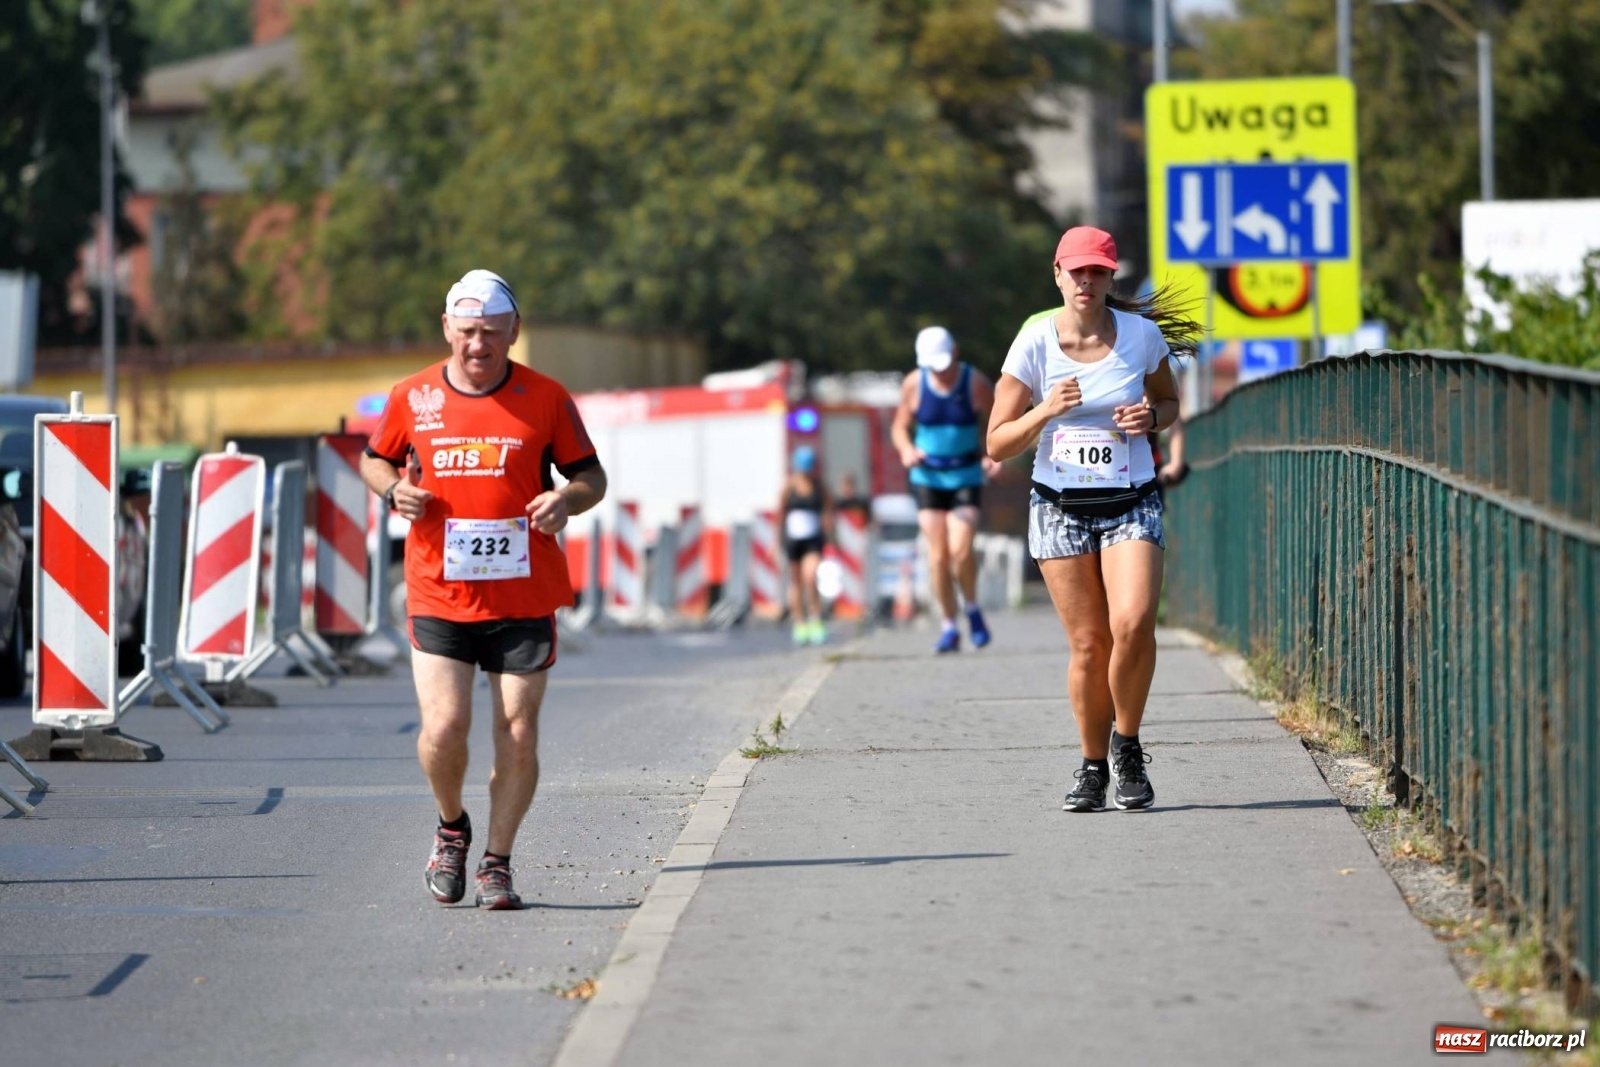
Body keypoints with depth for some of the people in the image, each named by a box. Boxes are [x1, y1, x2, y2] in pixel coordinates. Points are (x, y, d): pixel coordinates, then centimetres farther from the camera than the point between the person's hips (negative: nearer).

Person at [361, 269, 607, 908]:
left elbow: (591, 476, 9)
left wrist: (566, 500, -14)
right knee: (443, 729, -10)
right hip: (438, 597, 0)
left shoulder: (546, 400, 1)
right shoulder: (413, 398, 4)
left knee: (518, 737, -1)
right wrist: (394, 489, -3)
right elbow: (374, 459, 20)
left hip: (524, 599, 0)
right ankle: (451, 827, 20)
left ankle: (497, 864, 15)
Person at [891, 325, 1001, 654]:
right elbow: (900, 426, 8)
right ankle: (948, 627, 6)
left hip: (967, 477, -2)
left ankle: (972, 609, 11)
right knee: (938, 554, -5)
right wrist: (906, 449, -13)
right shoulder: (913, 384, -3)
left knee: (960, 550, -16)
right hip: (928, 477, 2)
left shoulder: (977, 383, -8)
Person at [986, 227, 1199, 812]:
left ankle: (1128, 747, 2)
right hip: (1060, 507, 0)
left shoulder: (1142, 335, -2)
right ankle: (1093, 767, 16)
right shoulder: (1034, 343, -5)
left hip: (1132, 504, 0)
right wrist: (1046, 411, -21)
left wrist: (1150, 418, -6)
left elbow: (1170, 401, 17)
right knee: (1088, 644, -3)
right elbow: (998, 443, -3)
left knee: (1133, 625, -20)